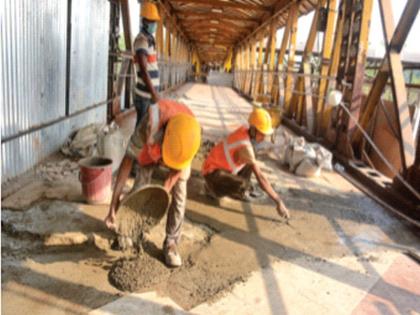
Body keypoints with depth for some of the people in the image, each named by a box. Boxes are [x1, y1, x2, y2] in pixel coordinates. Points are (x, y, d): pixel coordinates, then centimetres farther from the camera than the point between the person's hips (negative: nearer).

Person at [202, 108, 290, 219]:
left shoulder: (244, 130, -7)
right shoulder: (246, 147, -32)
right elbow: (260, 177, -32)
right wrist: (278, 202, -29)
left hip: (223, 167, 9)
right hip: (213, 173, -9)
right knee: (242, 186, -32)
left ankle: (242, 190, 8)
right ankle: (212, 188, -3)